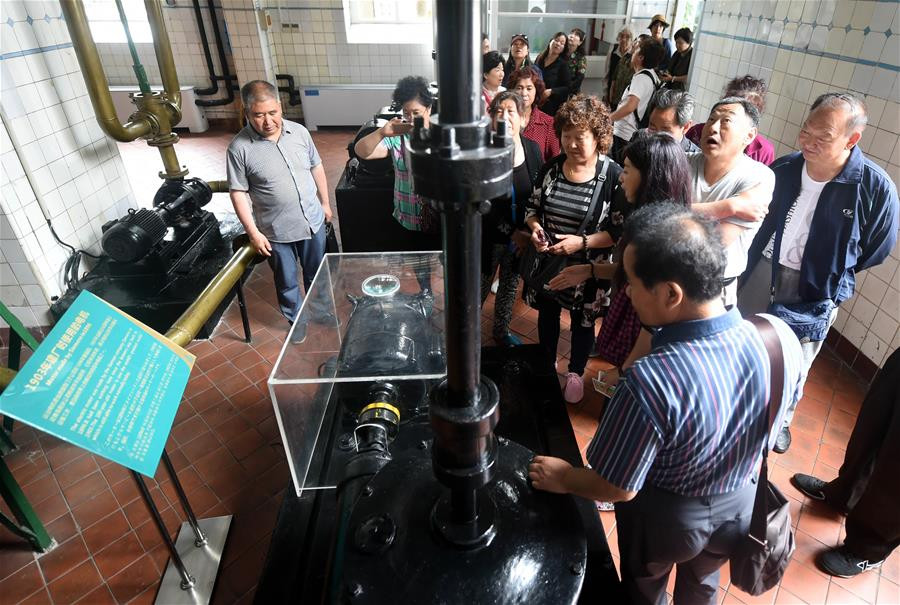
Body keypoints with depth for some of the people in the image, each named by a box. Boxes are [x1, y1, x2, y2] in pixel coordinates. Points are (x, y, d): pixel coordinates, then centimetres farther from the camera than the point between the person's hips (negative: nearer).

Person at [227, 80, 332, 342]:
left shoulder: (299, 132, -5)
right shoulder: (239, 147, -16)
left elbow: (316, 167, 7)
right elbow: (238, 192, -12)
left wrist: (325, 203, 11)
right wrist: (253, 232, -14)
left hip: (313, 220, 3)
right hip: (277, 231, -3)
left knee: (316, 272, 21)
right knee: (287, 281, 15)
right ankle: (296, 318, 38)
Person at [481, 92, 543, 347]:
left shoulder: (532, 149, -3)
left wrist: (529, 232, -8)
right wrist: (512, 233, -17)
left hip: (522, 238, 4)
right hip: (490, 238, -4)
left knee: (510, 287, 21)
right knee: (479, 288, 11)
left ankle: (501, 331, 43)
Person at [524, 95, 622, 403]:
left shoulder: (614, 176, -17)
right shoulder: (551, 168, -4)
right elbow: (533, 207, 8)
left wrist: (582, 242, -26)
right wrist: (535, 228, -13)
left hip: (585, 268, -4)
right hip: (547, 262, 4)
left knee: (582, 322, 17)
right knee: (547, 315, 22)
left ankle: (575, 373, 44)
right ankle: (547, 366, 48)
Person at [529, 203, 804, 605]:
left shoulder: (649, 385, -42)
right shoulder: (782, 339, -25)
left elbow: (617, 489, -26)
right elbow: (776, 413, -3)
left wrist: (564, 479, -7)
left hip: (666, 516, -4)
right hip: (740, 503, 5)